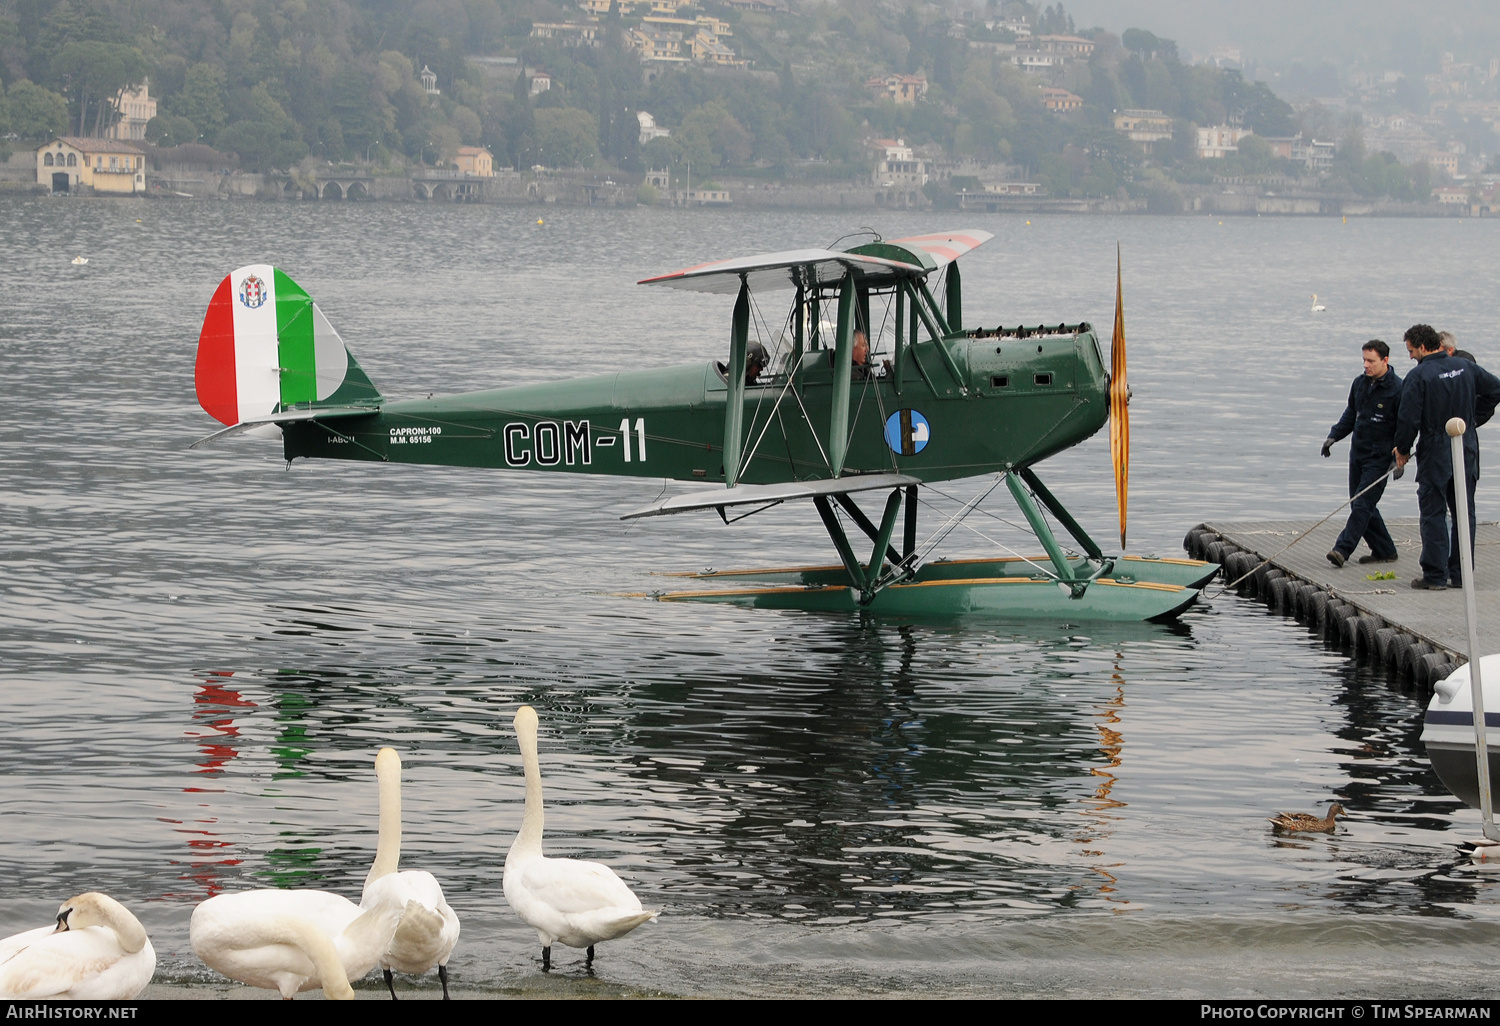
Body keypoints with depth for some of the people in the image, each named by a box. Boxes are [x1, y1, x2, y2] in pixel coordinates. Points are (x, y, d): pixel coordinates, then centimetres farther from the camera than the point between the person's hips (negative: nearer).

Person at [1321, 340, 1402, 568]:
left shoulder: (1397, 389, -11)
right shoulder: (1359, 383, 8)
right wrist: (1333, 436, 11)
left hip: (1380, 457, -8)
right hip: (1358, 453, 8)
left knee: (1362, 504, -12)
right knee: (1359, 505, 8)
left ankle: (1342, 549, -18)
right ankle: (1384, 551, 18)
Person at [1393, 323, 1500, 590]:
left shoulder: (1418, 376, -14)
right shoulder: (1465, 368, 4)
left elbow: (1409, 419, -15)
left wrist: (1402, 449, 1)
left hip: (1435, 455, -5)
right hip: (1467, 453, 5)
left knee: (1434, 515, 1)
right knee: (1463, 514, 11)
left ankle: (1435, 575, -1)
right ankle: (1460, 573, 14)